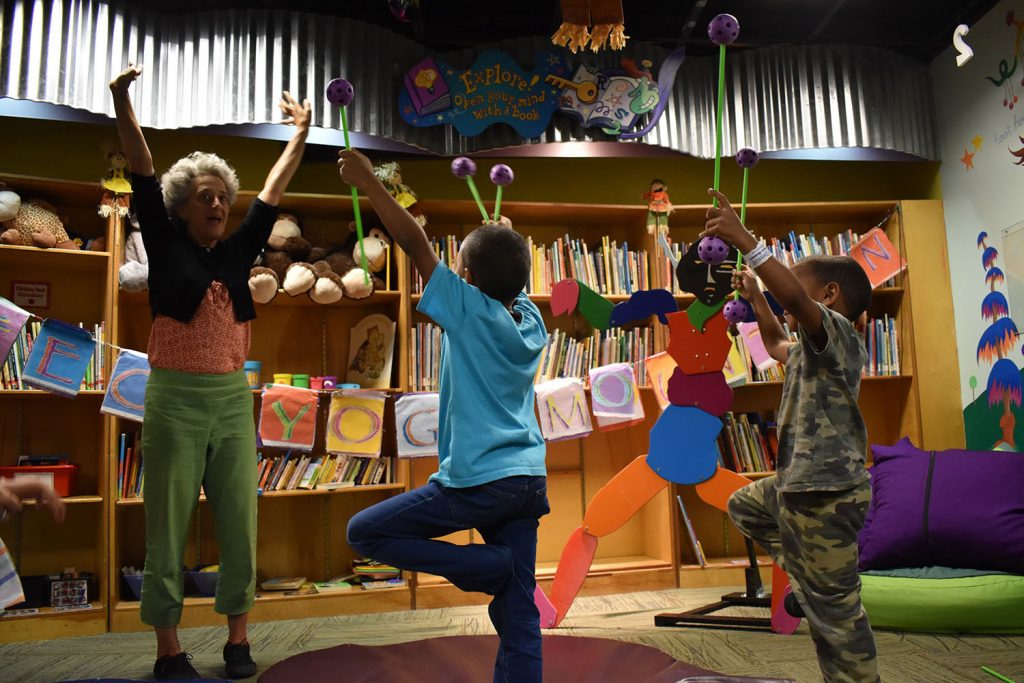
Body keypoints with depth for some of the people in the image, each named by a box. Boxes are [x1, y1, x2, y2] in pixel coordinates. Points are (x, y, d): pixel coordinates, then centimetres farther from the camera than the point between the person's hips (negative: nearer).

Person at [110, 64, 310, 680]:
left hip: (233, 399, 4)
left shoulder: (237, 253, 11)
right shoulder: (166, 246, 3)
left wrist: (301, 133, 21)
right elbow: (143, 172, -6)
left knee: (241, 524, 5)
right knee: (168, 529, 3)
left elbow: (275, 190, 16)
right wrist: (123, 103, -14)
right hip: (176, 400, -3)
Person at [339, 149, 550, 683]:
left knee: (364, 532, 7)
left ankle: (490, 565, 2)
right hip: (529, 478, 8)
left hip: (477, 481, -7)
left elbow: (416, 244, -8)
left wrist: (368, 183, -3)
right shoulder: (530, 317, 6)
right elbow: (508, 271, 27)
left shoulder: (470, 309, -10)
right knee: (519, 614, 12)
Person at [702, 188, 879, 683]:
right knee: (743, 506, 30)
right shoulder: (811, 349, 16)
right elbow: (776, 345, 38)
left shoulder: (836, 329, -13)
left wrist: (744, 241, -37)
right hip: (796, 485, 10)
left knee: (832, 611, -4)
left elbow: (792, 295, -34)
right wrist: (754, 297, 35)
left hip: (825, 493, -10)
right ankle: (806, 576, 25)